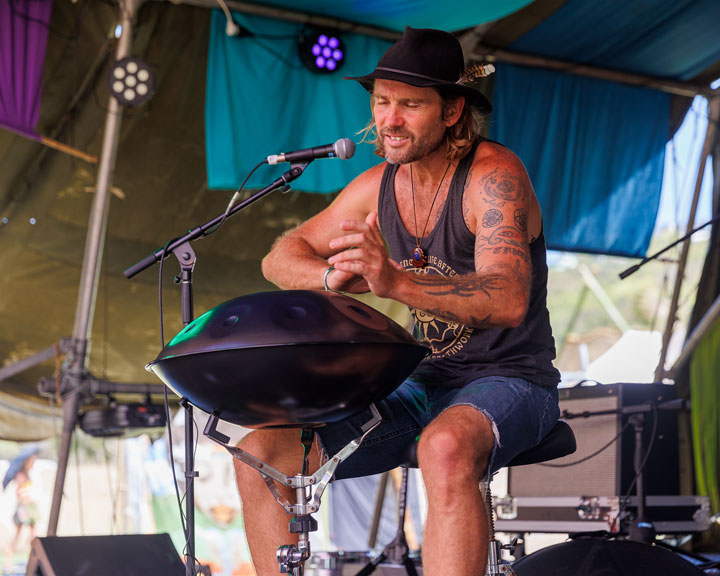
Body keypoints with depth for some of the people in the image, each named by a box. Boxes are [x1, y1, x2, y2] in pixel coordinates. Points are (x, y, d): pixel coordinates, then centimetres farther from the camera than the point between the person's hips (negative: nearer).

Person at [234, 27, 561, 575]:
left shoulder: (493, 175, -16)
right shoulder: (379, 186, 4)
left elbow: (509, 300, -31)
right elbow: (281, 258, 10)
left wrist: (397, 282, -45)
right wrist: (334, 276, -14)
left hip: (506, 382, -6)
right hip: (416, 382, 7)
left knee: (446, 448, -41)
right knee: (262, 452, -9)